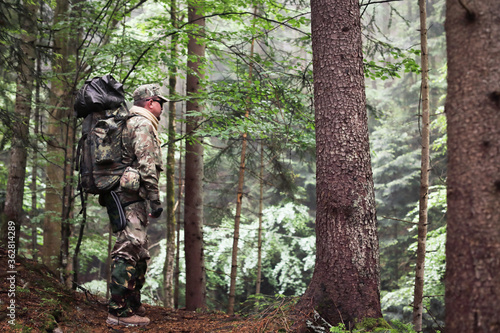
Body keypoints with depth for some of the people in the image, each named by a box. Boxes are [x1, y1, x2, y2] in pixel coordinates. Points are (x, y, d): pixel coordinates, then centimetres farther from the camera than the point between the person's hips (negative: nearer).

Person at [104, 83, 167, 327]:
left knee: (139, 254, 15)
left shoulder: (128, 124, 25)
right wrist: (155, 198, -18)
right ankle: (119, 311, -13)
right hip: (132, 196, -11)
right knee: (129, 252, -12)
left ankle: (132, 306, 20)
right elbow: (146, 163, -17)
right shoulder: (143, 124, -7)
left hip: (123, 195, 11)